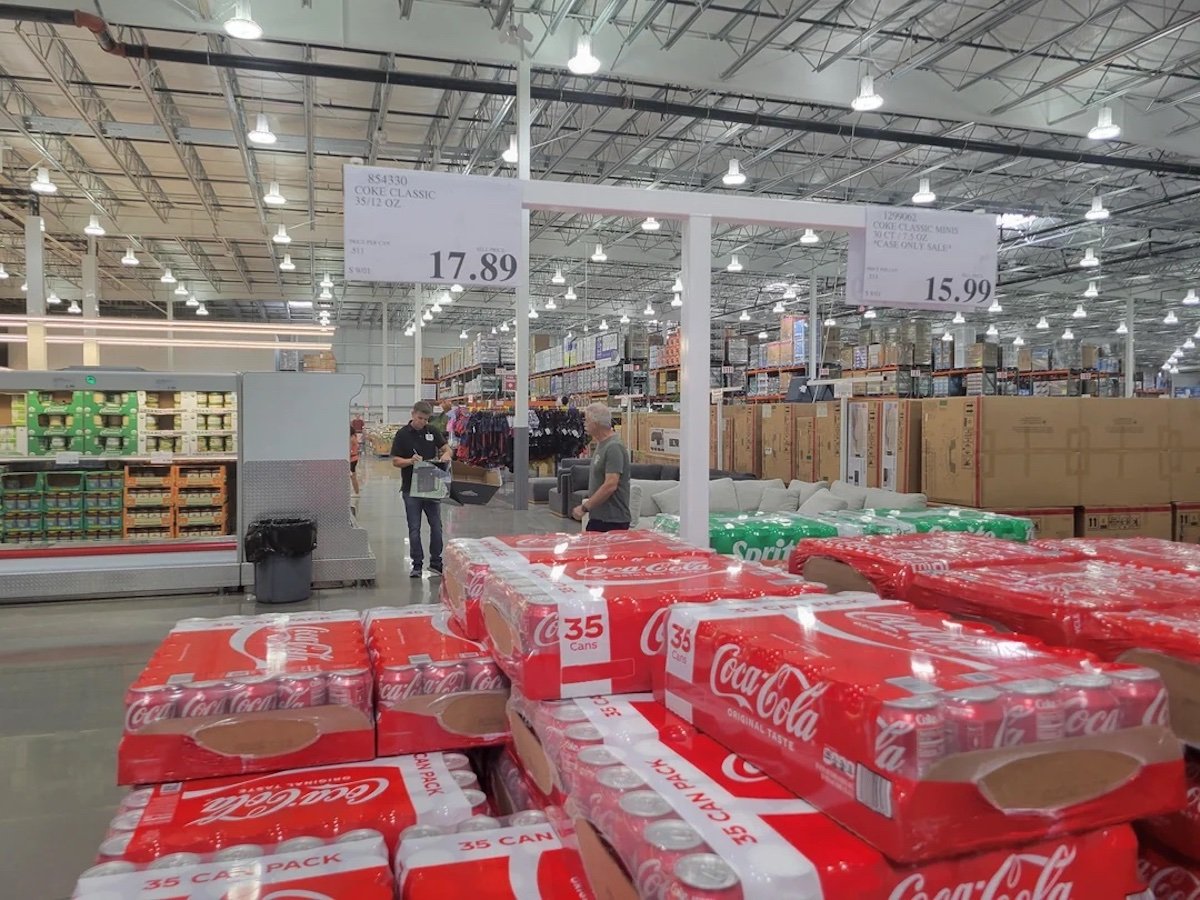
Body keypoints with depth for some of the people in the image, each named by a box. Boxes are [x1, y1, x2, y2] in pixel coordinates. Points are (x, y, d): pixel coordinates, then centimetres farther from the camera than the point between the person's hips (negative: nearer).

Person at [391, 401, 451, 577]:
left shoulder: (432, 431, 5)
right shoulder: (403, 434, -4)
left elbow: (446, 448, 11)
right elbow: (395, 461, -5)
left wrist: (445, 455, -12)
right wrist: (410, 461, -24)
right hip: (411, 488, -3)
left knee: (436, 526, 5)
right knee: (414, 529, 2)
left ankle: (436, 562, 15)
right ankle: (417, 564, 11)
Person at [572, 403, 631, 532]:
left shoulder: (614, 447, -17)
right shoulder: (601, 444, 13)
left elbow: (610, 486, -24)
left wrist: (585, 507, -20)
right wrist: (588, 505, 17)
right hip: (598, 517, 9)